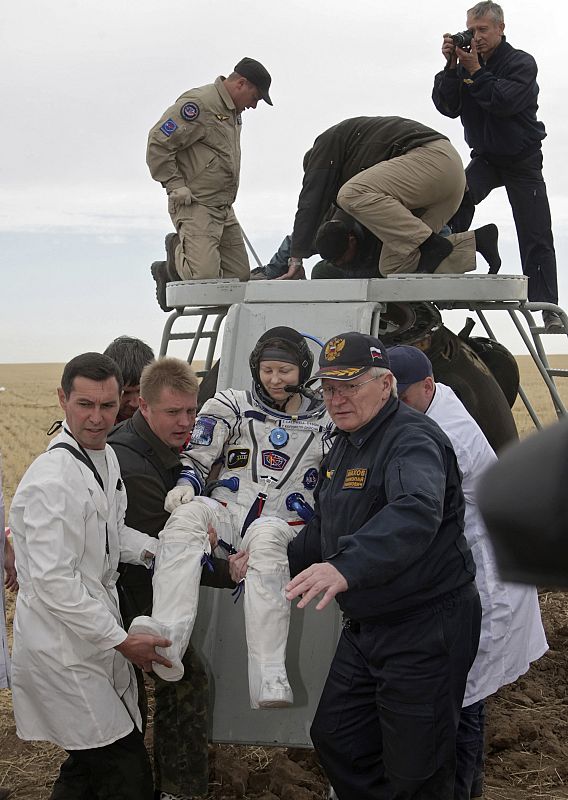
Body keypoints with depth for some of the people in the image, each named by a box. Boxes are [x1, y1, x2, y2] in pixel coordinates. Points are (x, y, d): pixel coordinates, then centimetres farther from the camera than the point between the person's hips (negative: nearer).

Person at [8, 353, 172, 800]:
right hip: (63, 652, -9)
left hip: (96, 640, 10)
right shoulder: (54, 481, -25)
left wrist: (156, 549, 2)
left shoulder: (105, 456, 6)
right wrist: (122, 640, -20)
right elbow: (54, 582, -26)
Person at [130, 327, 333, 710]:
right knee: (189, 511, -33)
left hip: (283, 525, -2)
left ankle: (269, 680, -48)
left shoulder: (324, 421, 16)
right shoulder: (233, 406, 16)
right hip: (228, 511, 2)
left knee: (266, 538, -39)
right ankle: (168, 638, -49)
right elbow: (197, 458, 11)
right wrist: (187, 483, -11)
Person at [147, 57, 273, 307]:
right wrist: (176, 186, -16)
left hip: (224, 209, 9)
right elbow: (158, 142, -17)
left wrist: (227, 198, 18)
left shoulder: (233, 113, 19)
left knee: (240, 276, 5)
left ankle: (182, 248, 23)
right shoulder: (199, 104, -12)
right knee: (204, 276, -20)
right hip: (195, 206, -9)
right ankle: (177, 256, 12)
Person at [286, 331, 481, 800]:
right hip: (365, 627, 10)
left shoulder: (413, 440, -21)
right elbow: (328, 526, 25)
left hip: (426, 630, -9)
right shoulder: (346, 443, 12)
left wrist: (346, 566, -56)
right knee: (335, 740, 17)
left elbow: (415, 514, -43)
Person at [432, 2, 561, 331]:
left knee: (536, 238, -5)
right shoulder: (465, 63, 1)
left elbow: (505, 102, -26)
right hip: (485, 157, 3)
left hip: (522, 159, -3)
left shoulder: (522, 63, -10)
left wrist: (475, 71, -25)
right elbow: (447, 107, -11)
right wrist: (451, 67, -20)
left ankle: (548, 309, -1)